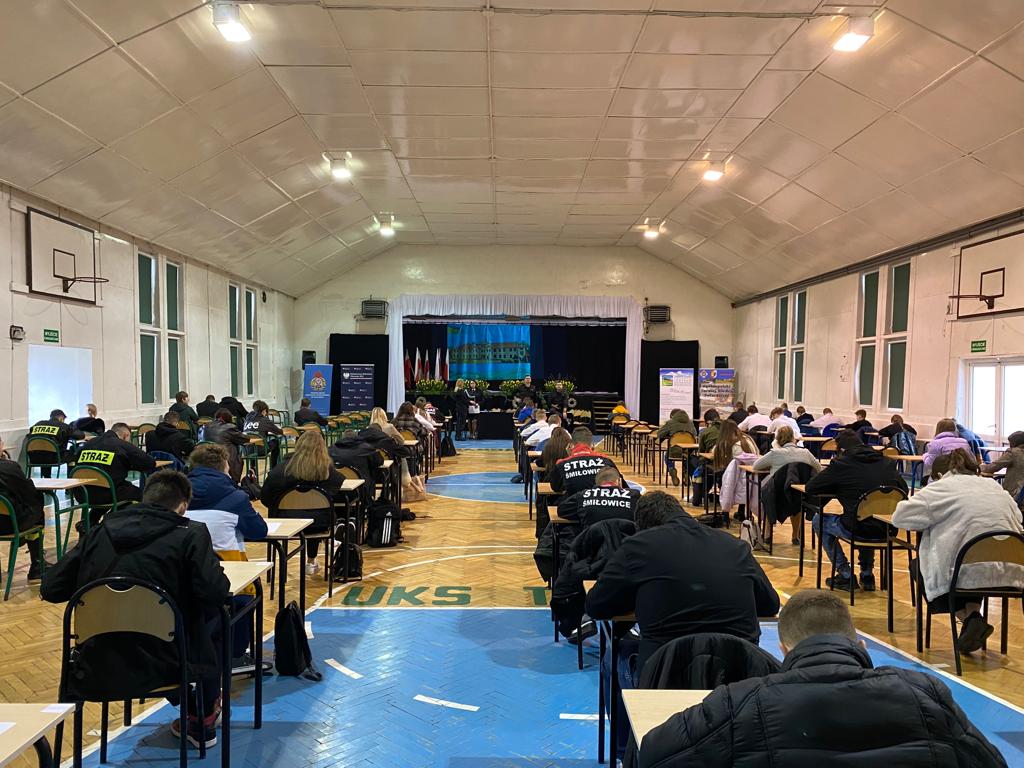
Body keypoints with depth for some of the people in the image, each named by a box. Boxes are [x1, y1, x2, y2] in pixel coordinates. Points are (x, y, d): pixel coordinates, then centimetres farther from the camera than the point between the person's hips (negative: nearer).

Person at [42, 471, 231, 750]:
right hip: (155, 667, -5)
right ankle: (203, 721, 32)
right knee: (211, 614, 22)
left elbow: (50, 588, 5)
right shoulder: (190, 534, -10)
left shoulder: (98, 532, 3)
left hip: (95, 670, 5)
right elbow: (215, 592, -19)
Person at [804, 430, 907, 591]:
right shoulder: (888, 462, 8)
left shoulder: (841, 464, -5)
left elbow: (809, 488, -2)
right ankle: (867, 575, 36)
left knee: (819, 521, 22)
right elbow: (904, 490, 18)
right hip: (888, 530, 6)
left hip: (859, 530, -6)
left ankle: (845, 576, 19)